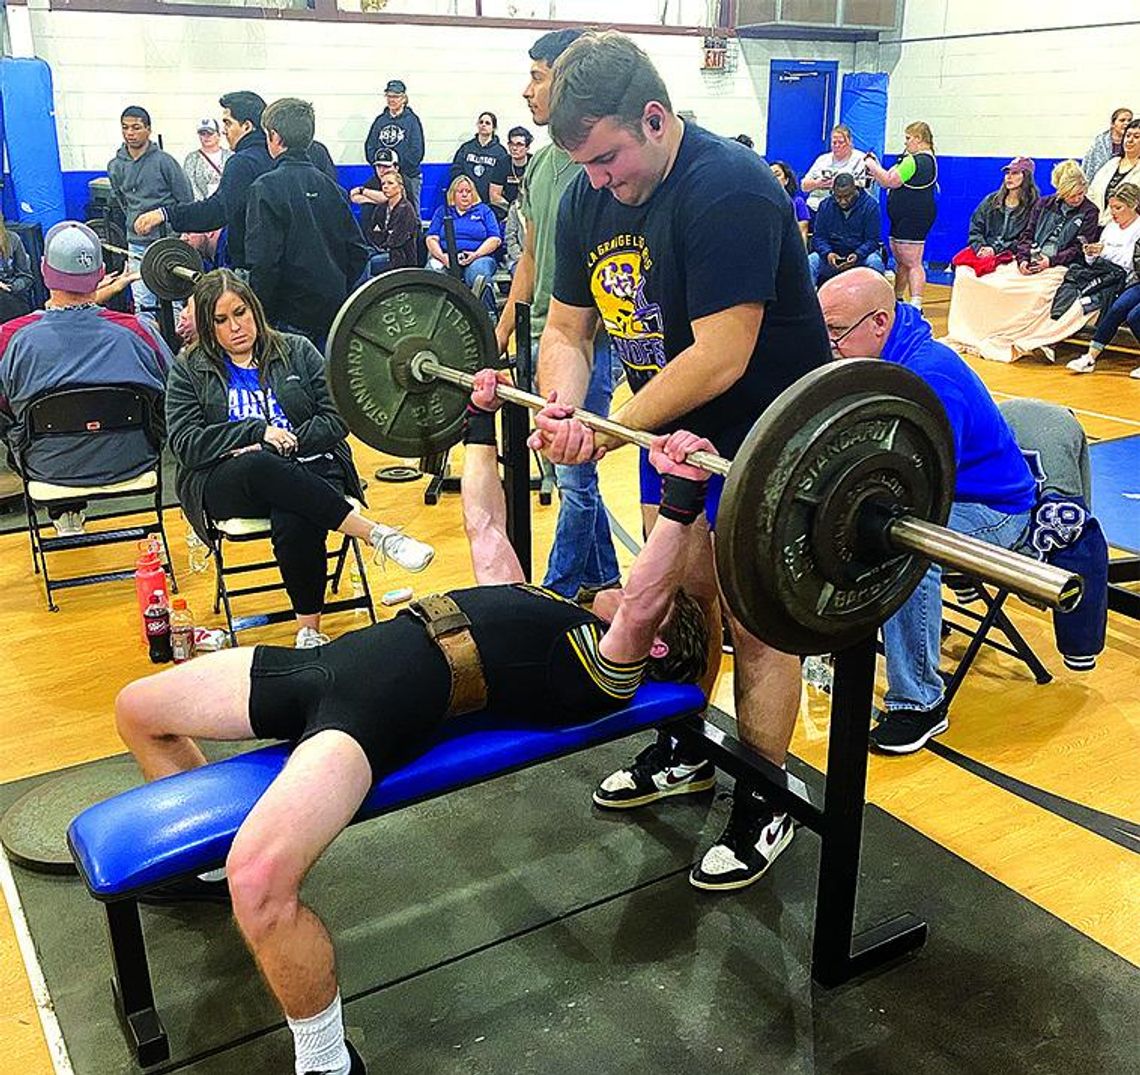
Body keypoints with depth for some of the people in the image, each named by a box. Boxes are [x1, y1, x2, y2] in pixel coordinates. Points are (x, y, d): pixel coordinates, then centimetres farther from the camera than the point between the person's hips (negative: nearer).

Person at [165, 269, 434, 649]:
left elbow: (337, 419, 7)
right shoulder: (190, 369, 12)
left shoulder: (296, 351, 14)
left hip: (309, 470, 0)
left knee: (294, 527, -36)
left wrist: (283, 443, -8)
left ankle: (309, 629, -19)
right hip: (227, 484, 0)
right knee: (258, 466, -39)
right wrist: (258, 431, -10)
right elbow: (185, 443, 0)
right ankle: (377, 534, -37)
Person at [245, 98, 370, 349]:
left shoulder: (267, 187, -11)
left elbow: (264, 262, -18)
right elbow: (358, 251, 9)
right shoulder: (329, 185, 8)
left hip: (292, 316, -6)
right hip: (334, 312, 6)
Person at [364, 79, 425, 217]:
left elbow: (416, 152, -7)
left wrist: (399, 167, -13)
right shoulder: (380, 120, 13)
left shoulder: (412, 120, 0)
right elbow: (370, 147, 11)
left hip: (408, 176, -4)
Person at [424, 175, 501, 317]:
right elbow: (431, 238, 12)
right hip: (445, 259, 2)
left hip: (477, 258, -1)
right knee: (433, 272, -33)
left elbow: (495, 239, 7)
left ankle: (489, 315, -45)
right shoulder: (442, 211, 25)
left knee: (479, 270, -38)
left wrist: (475, 254, -11)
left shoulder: (483, 210, 20)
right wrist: (442, 256, -10)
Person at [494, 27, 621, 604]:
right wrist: (501, 333, 17)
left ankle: (558, 592, 13)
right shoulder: (541, 162, 13)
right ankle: (603, 579, 30)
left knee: (574, 476, 0)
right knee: (572, 472, 16)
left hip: (584, 342, -9)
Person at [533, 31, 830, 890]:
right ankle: (684, 754, 37)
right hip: (676, 428, 8)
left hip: (766, 437, -7)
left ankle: (762, 810, 17)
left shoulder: (729, 191, -27)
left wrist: (609, 432, -28)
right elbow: (568, 328, 2)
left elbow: (719, 358, -32)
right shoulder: (589, 199, -2)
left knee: (754, 625, 0)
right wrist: (560, 405, -18)